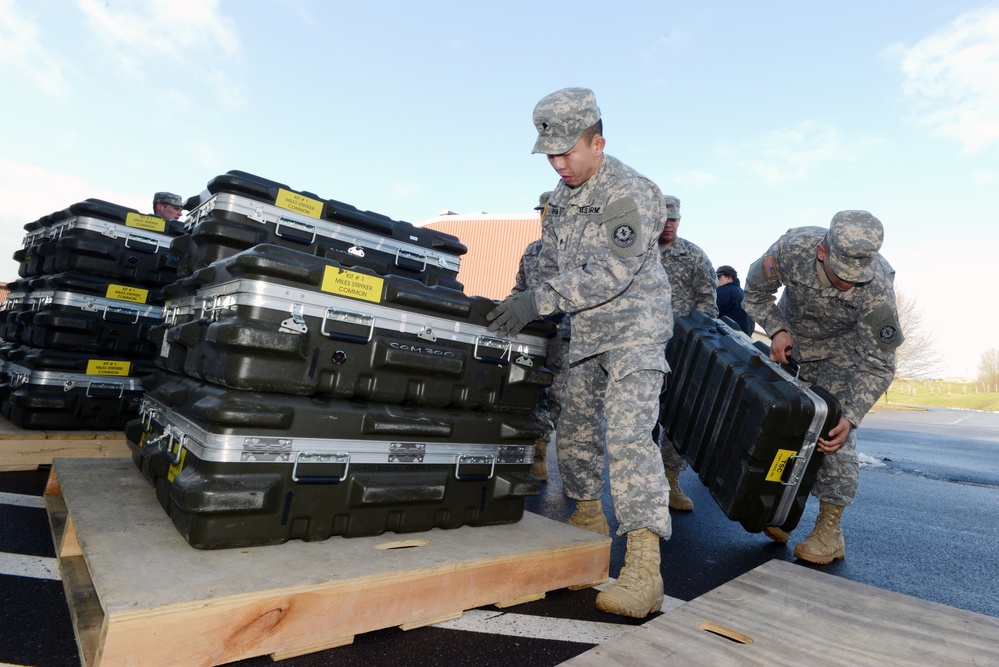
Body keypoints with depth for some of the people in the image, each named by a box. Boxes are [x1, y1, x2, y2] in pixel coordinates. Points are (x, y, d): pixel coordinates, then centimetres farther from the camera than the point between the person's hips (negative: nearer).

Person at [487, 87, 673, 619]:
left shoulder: (628, 192, -14)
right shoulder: (561, 198, 12)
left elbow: (610, 273, -24)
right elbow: (551, 264, 17)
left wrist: (540, 300, -27)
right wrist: (526, 306, 2)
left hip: (634, 328, -8)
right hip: (587, 335, 8)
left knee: (628, 434, -21)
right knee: (573, 431, 12)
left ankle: (643, 569, -19)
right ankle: (589, 520, 32)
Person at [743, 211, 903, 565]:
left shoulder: (878, 288, -36)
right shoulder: (793, 247, -33)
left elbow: (877, 364, -26)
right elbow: (755, 293, -12)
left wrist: (850, 418, -34)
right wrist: (777, 330, -27)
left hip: (842, 347, -2)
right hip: (792, 338, 3)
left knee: (833, 430, -14)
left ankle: (830, 530, -4)